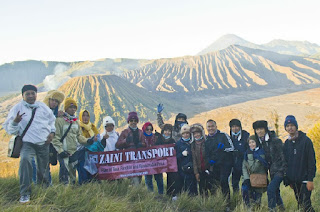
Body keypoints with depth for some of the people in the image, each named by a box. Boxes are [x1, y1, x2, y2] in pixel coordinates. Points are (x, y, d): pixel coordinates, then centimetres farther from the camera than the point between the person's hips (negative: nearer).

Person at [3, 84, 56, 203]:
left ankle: (44, 185, 43)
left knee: (43, 168, 11)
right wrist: (15, 122, -25)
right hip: (28, 143, -3)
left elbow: (52, 120, 22)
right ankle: (25, 193, -25)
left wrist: (52, 132, 7)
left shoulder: (43, 107, 7)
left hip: (44, 143, 4)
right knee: (25, 159, -32)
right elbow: (9, 129, -4)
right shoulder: (17, 108, -3)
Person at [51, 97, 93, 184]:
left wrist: (86, 141, 2)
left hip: (75, 151, 6)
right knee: (65, 172, -10)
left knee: (73, 171, 12)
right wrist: (60, 150, -17)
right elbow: (55, 137, -10)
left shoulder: (76, 121, 13)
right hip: (64, 152, -6)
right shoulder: (60, 120, -8)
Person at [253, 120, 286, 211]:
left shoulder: (275, 140, -14)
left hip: (279, 170, -7)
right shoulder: (260, 142, 7)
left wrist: (284, 171, -14)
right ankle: (281, 207, 37)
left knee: (270, 188, -18)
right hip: (272, 171, 7)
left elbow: (283, 155, -13)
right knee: (275, 190, 17)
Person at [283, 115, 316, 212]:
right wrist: (287, 180, 10)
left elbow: (311, 161, -9)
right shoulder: (287, 143, 9)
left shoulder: (305, 140, -7)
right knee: (300, 204, 11)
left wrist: (310, 179, -15)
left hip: (304, 179, -5)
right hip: (294, 180, 5)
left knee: (306, 204, -11)